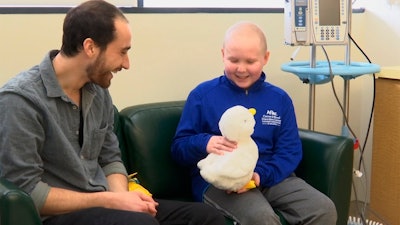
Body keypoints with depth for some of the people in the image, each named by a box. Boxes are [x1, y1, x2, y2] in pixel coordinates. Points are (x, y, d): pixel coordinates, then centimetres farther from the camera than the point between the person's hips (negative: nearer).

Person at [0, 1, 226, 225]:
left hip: (101, 203, 7)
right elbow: (25, 190, -18)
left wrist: (121, 196, -8)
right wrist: (110, 201, -18)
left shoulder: (98, 90, 6)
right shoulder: (21, 98, -16)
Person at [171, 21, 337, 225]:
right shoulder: (202, 95, 2)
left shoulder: (280, 99, 10)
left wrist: (261, 174, -16)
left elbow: (290, 151, 3)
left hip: (270, 177, 4)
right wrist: (205, 143, -21)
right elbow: (178, 147, 1)